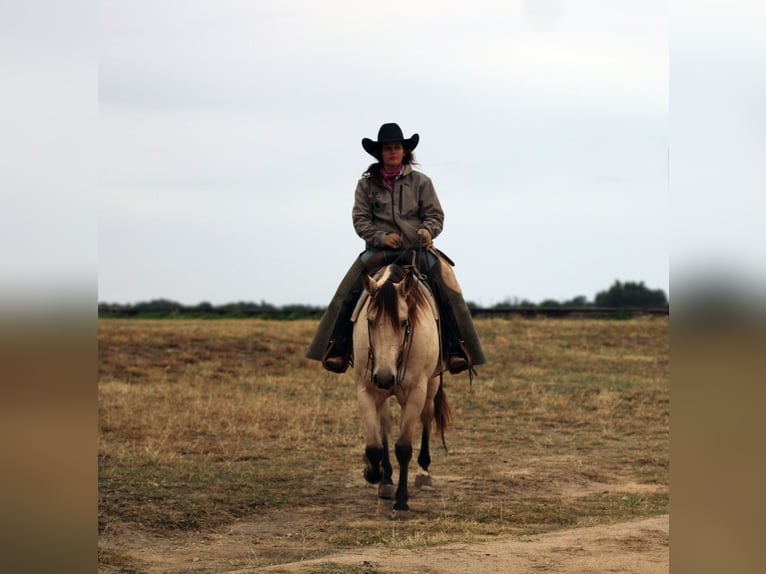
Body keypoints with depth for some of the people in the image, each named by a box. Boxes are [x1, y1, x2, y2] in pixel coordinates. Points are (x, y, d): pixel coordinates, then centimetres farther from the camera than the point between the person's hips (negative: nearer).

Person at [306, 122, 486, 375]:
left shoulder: (421, 182, 9)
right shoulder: (367, 184, 9)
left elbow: (435, 215, 7)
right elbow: (360, 219, 4)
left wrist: (427, 230, -16)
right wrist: (382, 237, -13)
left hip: (418, 249, 0)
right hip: (379, 250, 0)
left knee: (449, 290, -21)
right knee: (347, 293, -19)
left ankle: (456, 351, -17)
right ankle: (338, 350, -13)